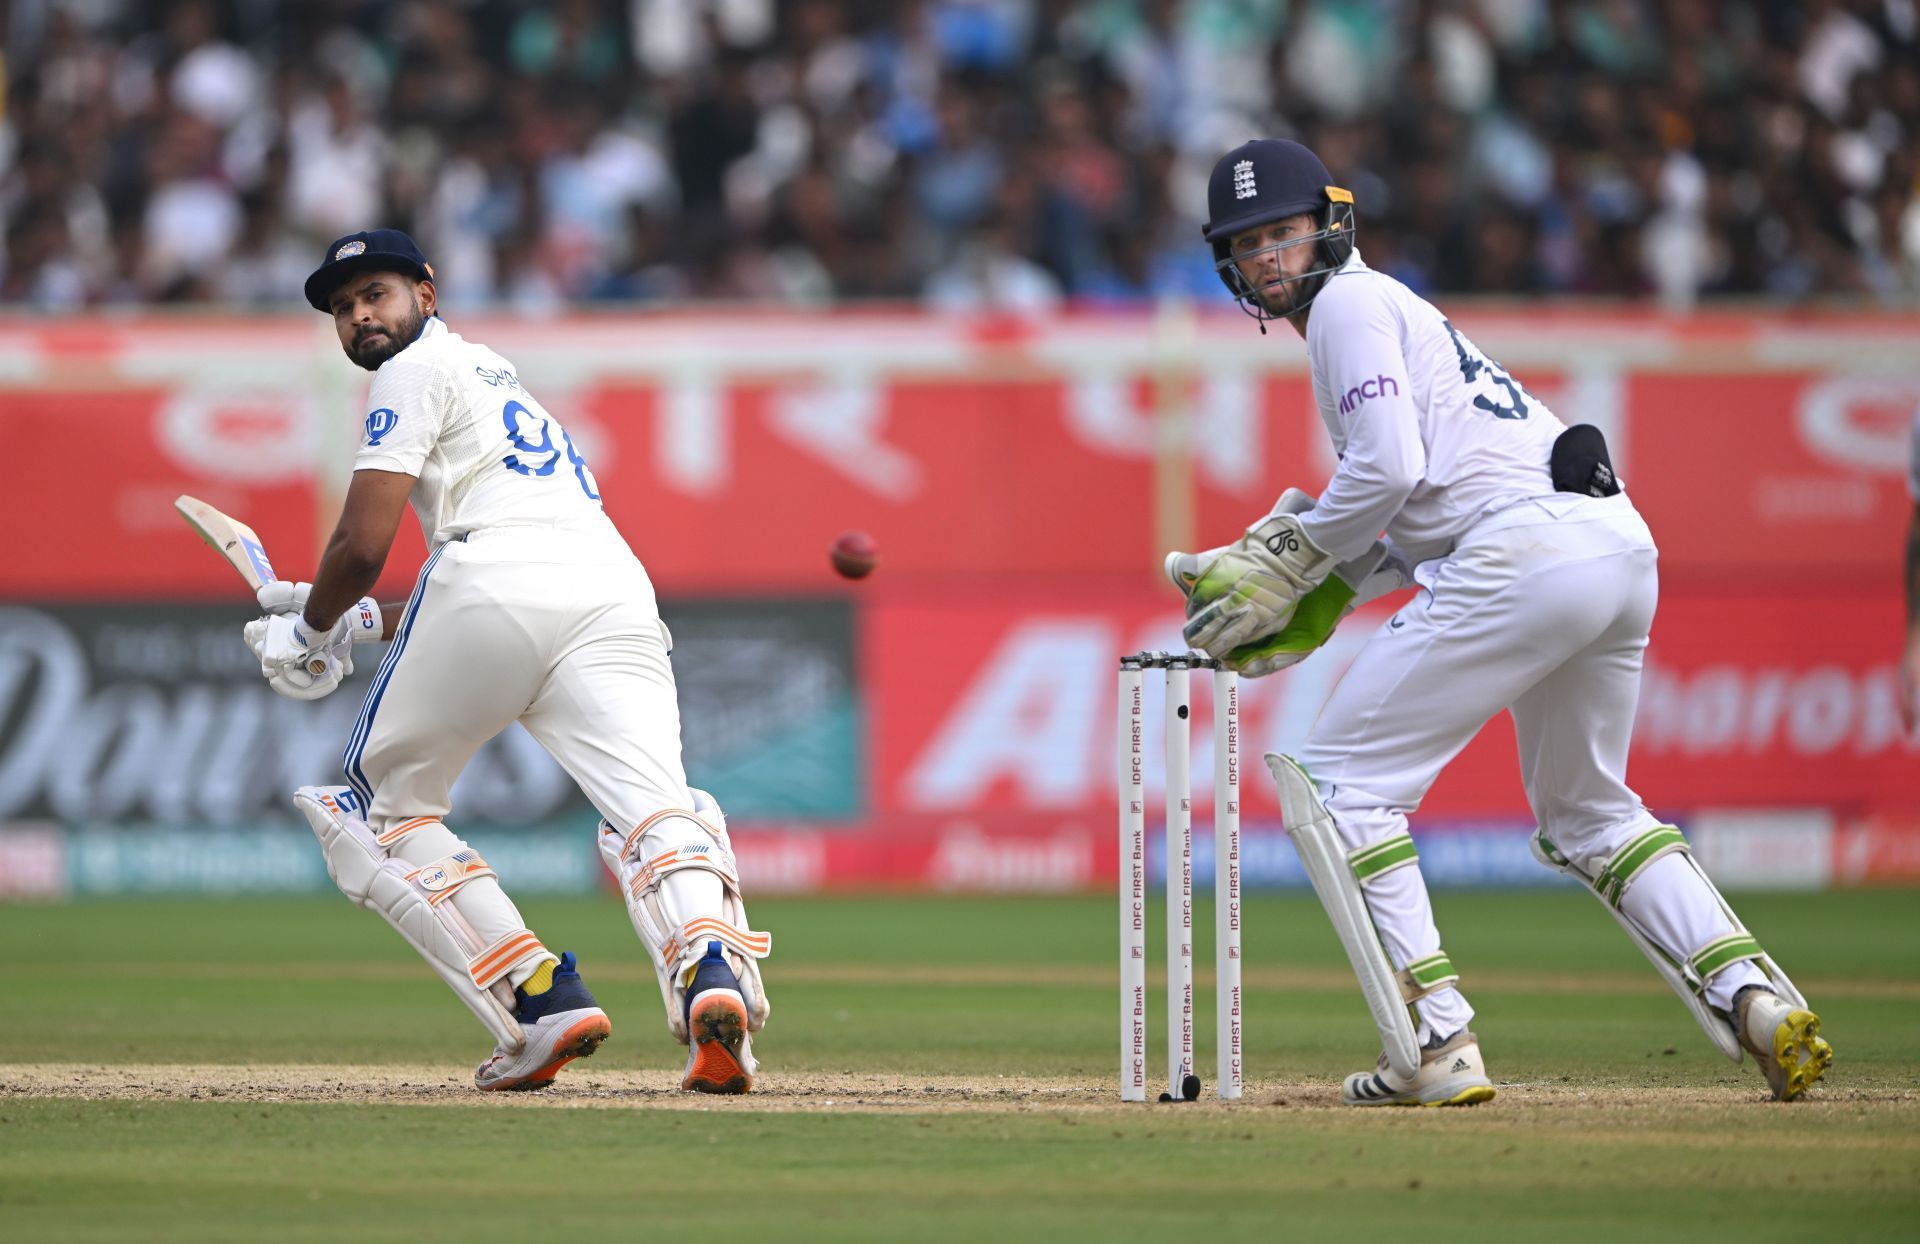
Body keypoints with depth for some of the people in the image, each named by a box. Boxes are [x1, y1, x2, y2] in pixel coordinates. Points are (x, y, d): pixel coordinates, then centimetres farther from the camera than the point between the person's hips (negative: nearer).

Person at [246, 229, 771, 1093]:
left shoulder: (418, 371, 13)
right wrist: (359, 624, 39)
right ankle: (713, 967, -48)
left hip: (502, 584, -6)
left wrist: (312, 628, 19)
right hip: (617, 593, 6)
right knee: (654, 811, -14)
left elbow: (363, 546, 1)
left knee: (383, 804, 14)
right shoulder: (495, 375, 38)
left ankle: (537, 1000, -5)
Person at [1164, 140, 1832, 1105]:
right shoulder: (1394, 308, 31)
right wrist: (1321, 599, 17)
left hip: (1528, 549, -10)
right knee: (1585, 814, 27)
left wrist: (1288, 565, 0)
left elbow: (1389, 470, -12)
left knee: (1340, 781, -2)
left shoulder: (1349, 303, 1)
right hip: (1623, 547, 10)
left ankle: (1437, 1046, -10)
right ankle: (1756, 998, 10)